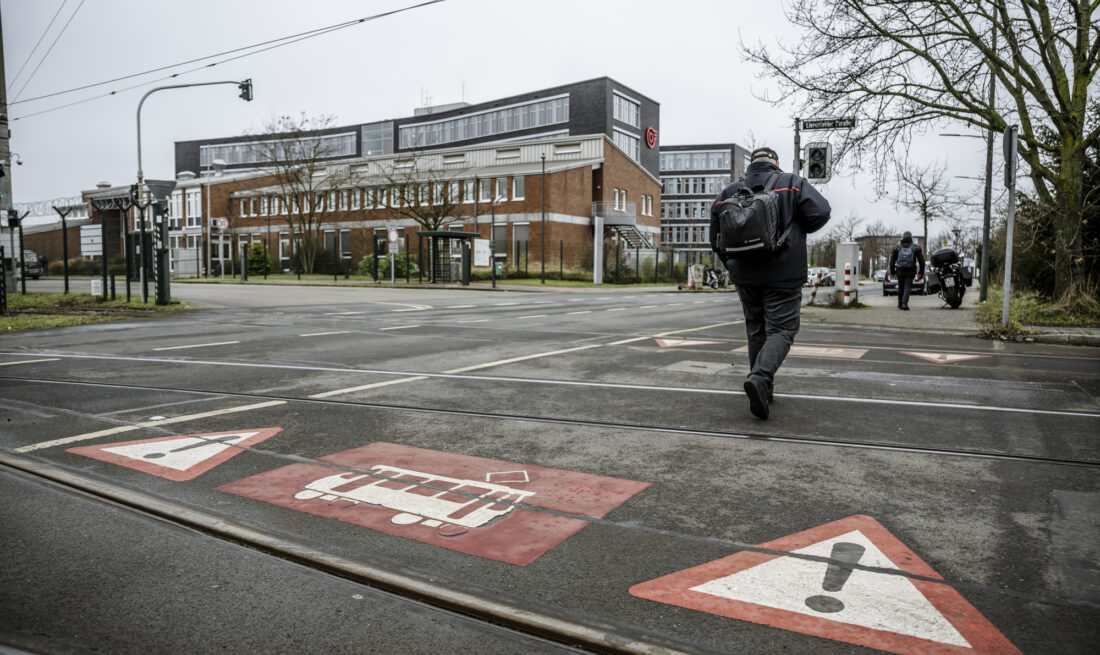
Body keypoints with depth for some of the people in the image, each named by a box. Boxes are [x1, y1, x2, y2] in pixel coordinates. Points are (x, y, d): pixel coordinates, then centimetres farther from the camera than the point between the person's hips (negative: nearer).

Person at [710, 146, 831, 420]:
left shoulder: (731, 190, 8)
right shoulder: (792, 183, 0)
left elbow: (716, 235, 7)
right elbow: (820, 212, -10)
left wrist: (730, 264, 17)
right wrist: (797, 230, 9)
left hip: (744, 275, 4)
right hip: (783, 275, -4)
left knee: (756, 331, 15)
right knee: (781, 330, -1)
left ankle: (763, 389, 20)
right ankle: (760, 378, -25)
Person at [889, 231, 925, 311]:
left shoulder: (897, 247, 4)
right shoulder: (916, 247, 3)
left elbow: (892, 261, 5)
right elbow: (921, 260, 3)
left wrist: (892, 272, 14)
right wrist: (921, 272, 10)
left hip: (900, 271, 1)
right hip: (911, 271, -1)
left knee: (900, 287, 16)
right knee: (907, 287, -1)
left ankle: (900, 304, 24)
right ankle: (904, 303, -19)